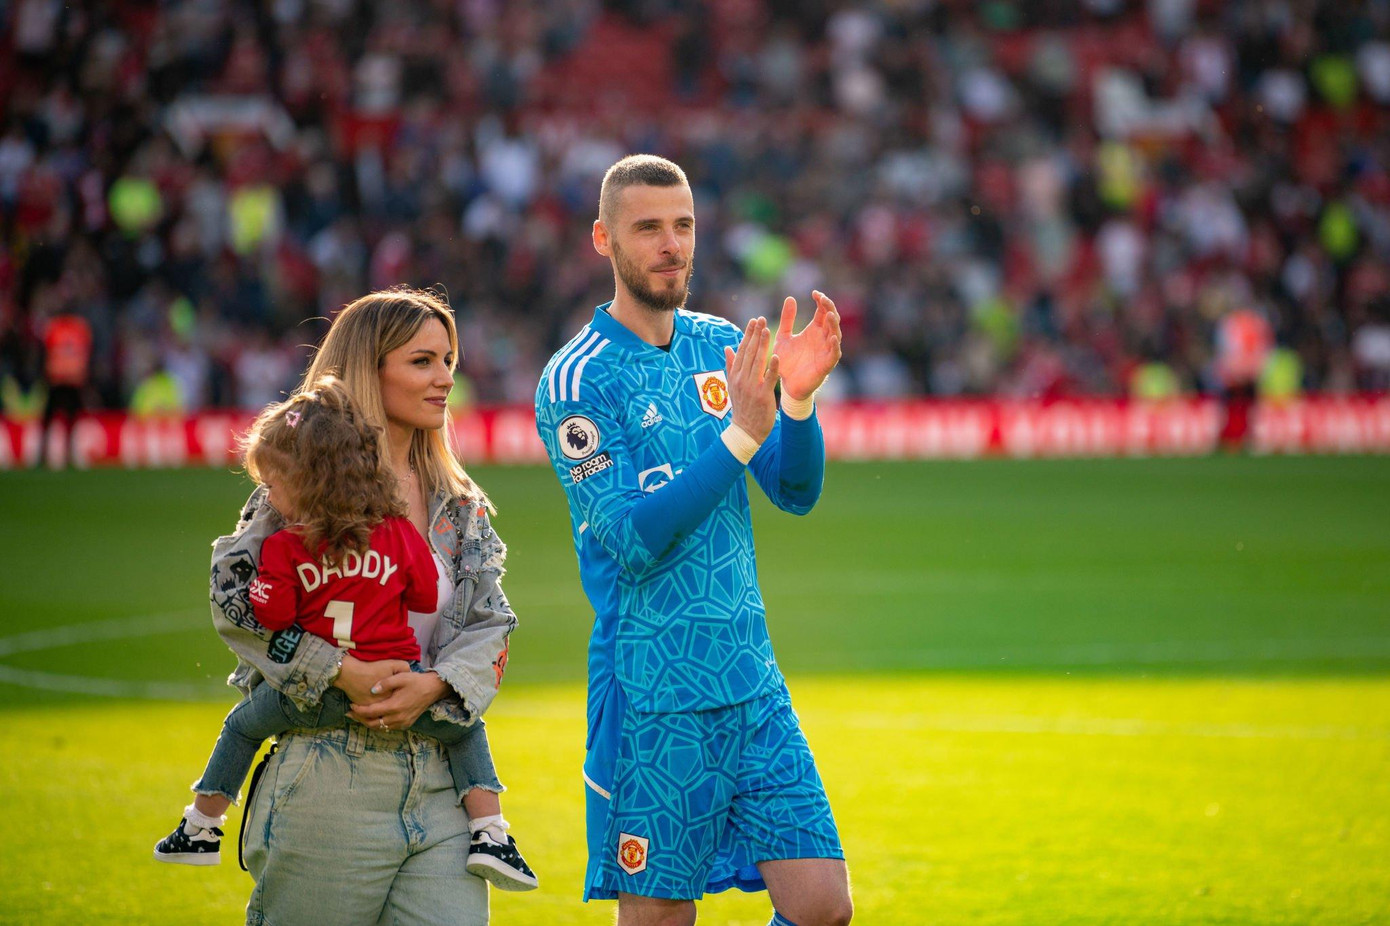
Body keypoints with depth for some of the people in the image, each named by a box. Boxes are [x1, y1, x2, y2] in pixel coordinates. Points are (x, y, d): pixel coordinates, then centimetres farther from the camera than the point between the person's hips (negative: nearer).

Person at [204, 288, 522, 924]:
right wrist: (341, 672, -17)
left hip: (439, 783, 5)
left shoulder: (461, 505, 15)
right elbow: (234, 599, -10)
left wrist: (436, 684, -11)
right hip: (330, 779, -5)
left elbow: (491, 623, 9)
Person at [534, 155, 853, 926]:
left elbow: (797, 494, 6)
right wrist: (741, 434, -25)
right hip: (653, 701, -5)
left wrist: (797, 400, -13)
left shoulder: (721, 345, 10)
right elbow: (632, 540, -18)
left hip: (753, 686, 5)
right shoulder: (576, 380, -8)